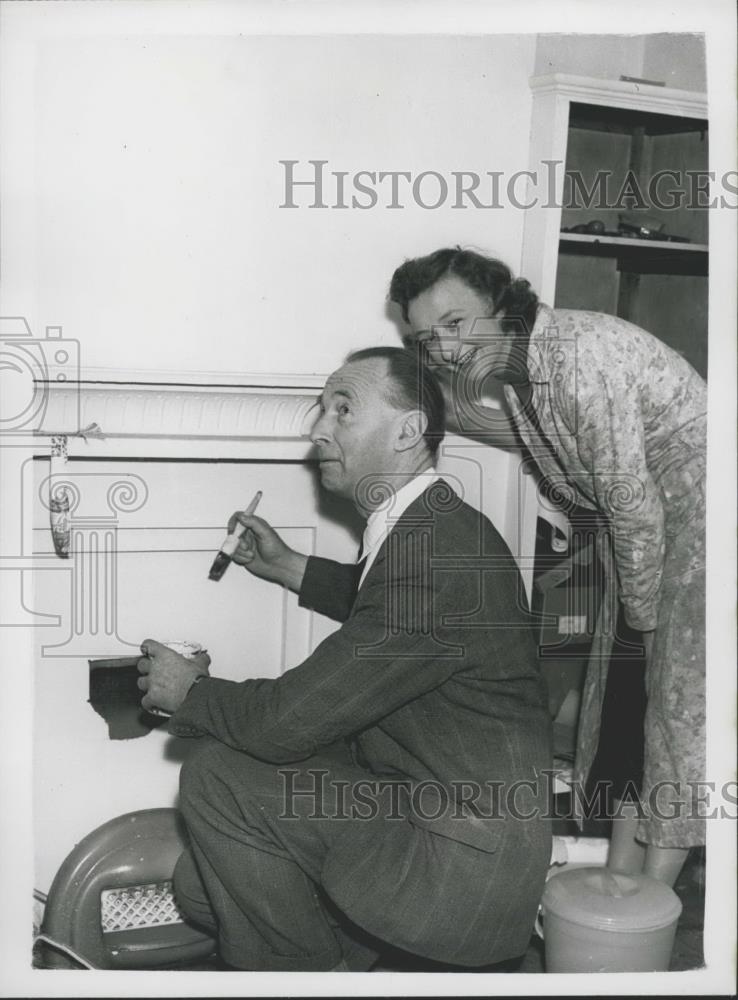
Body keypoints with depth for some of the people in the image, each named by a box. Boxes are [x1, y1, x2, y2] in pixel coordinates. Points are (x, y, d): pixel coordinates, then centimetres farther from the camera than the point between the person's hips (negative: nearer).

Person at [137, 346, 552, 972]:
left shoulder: (439, 546, -27)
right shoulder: (432, 528, 4)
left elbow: (290, 721, -25)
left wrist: (189, 692, -5)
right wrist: (289, 567, 21)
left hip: (466, 871, -9)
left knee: (216, 776, -12)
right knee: (200, 885, 9)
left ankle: (307, 969, 7)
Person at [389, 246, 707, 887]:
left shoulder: (580, 358, -29)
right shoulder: (511, 369, -1)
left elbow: (633, 503, -24)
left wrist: (643, 613, -13)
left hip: (695, 499, -8)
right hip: (644, 508, 9)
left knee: (681, 696, -4)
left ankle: (654, 890, 6)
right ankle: (621, 870, 19)